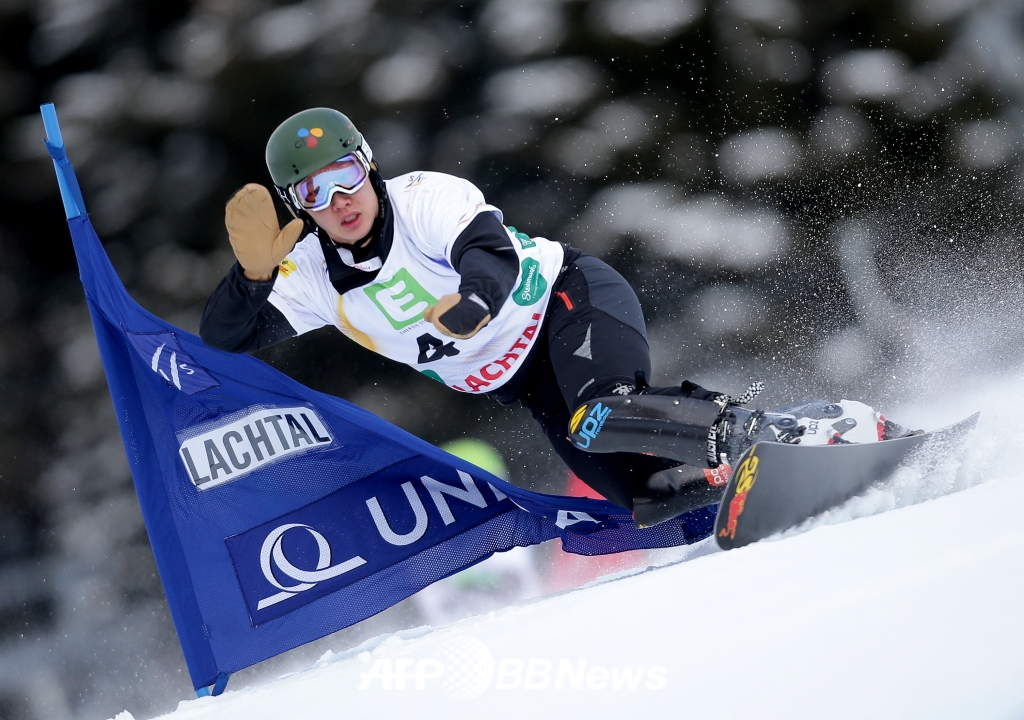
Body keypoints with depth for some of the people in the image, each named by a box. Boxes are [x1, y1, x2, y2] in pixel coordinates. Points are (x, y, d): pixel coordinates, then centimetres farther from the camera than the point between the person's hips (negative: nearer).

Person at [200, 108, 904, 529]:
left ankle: (767, 430, -24)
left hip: (570, 300, -5)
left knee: (599, 419, -36)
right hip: (524, 382, 5)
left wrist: (472, 301, -56)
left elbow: (495, 255, -33)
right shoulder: (311, 275, -2)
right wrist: (252, 272, -22)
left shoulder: (424, 196, -17)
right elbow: (224, 345, -4)